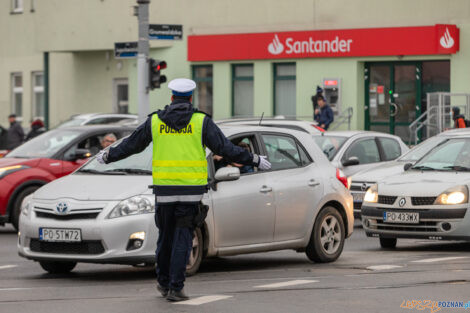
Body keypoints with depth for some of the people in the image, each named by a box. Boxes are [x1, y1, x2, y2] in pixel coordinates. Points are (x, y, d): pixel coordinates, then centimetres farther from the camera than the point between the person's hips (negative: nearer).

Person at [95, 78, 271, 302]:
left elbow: (130, 145, 14)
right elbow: (225, 149, -4)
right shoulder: (201, 121, -1)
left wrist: (108, 156, 31)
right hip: (191, 190, -2)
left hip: (163, 189, 2)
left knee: (165, 235, 16)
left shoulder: (155, 121, 5)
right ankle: (175, 288, -4)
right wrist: (254, 160, 4)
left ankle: (163, 283, 26)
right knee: (182, 238, 1)